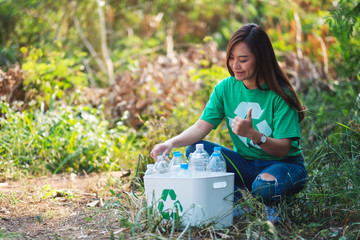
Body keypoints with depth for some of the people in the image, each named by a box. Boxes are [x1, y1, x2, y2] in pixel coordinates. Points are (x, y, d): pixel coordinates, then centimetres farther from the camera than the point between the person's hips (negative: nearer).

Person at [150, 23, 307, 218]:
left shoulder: (280, 95, -15)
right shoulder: (225, 88, -2)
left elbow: (283, 150, -19)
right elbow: (201, 127, -8)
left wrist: (253, 134, -37)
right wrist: (171, 143, -27)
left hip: (283, 164, -4)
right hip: (245, 164, 4)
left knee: (264, 187, -38)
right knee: (195, 150, -18)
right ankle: (239, 201, -11)